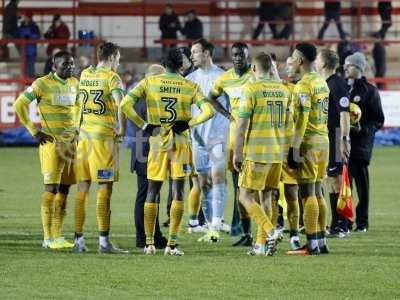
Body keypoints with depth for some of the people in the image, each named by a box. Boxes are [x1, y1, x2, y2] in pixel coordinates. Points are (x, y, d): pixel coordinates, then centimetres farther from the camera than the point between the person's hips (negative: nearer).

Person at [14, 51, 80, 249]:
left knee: (64, 189, 7)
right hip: (51, 142, -7)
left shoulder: (74, 84, 11)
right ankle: (48, 238, -6)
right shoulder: (43, 84, -9)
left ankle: (57, 236, 12)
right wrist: (34, 131, -8)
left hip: (70, 142, 7)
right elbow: (20, 104, -7)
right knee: (51, 188, -8)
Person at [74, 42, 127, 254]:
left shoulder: (84, 75, 11)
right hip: (104, 135, -6)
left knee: (82, 189, 9)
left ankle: (78, 240, 9)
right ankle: (104, 242, -5)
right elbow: (121, 103, -22)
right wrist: (121, 128, -11)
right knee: (104, 190, -4)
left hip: (84, 134, 6)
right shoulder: (111, 77, -8)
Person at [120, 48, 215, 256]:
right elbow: (208, 111, -10)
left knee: (152, 192, 9)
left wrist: (143, 125, -2)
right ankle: (172, 244, -3)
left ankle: (149, 243, 10)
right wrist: (189, 123, -2)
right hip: (180, 142, -1)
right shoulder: (190, 87, -2)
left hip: (157, 140, 1)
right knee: (177, 193, 2)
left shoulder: (149, 82, -1)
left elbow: (125, 105, -9)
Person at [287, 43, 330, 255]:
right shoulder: (322, 82, 14)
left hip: (308, 142, -9)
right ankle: (321, 241, 15)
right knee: (317, 192, 13)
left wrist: (295, 148, -18)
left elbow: (302, 119, -18)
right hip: (323, 140, 9)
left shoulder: (303, 86, -13)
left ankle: (312, 244, -8)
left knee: (308, 193, -7)